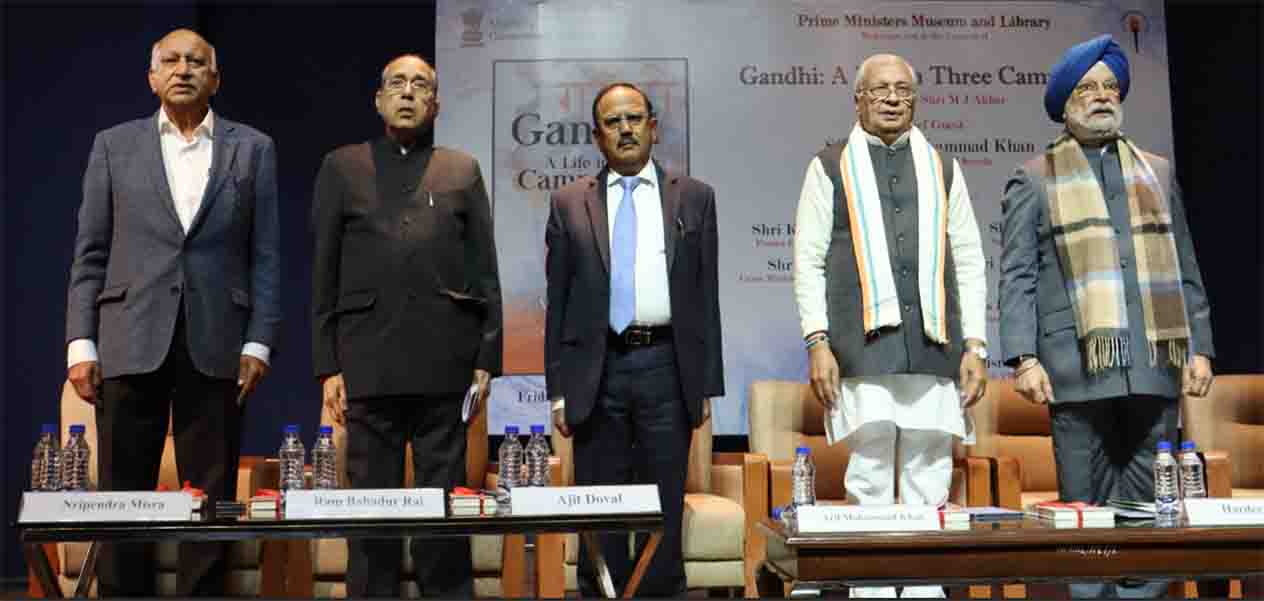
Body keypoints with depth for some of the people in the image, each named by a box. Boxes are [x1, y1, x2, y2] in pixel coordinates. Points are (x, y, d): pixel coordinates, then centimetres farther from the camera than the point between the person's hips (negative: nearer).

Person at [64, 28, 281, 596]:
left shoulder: (252, 148, 9)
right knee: (122, 491, 4)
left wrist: (258, 342, -3)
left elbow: (265, 255, 5)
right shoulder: (114, 145, 11)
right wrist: (81, 343, 0)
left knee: (212, 496, 3)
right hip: (132, 341, 1)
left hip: (215, 343, 0)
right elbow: (90, 253, 8)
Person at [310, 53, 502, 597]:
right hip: (369, 363, 0)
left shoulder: (463, 170, 14)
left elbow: (485, 272, 9)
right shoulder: (341, 168, 13)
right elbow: (323, 274, 9)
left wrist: (486, 359, 1)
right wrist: (327, 366, 1)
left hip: (445, 363, 0)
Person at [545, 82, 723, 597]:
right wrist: (558, 387, 1)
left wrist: (707, 385, 2)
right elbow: (557, 302, 6)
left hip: (667, 367, 0)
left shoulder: (694, 198, 7)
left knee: (665, 508, 7)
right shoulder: (569, 204, 7)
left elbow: (706, 297, 6)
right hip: (596, 369, 0)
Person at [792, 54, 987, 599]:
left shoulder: (942, 168, 20)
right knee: (869, 487, -3)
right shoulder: (830, 167, 12)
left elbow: (969, 262, 16)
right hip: (863, 347, -2)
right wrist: (818, 343, -5)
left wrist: (975, 346, 6)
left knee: (930, 492, 2)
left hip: (934, 349, 3)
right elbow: (807, 260, 5)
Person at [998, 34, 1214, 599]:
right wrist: (1024, 358, -9)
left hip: (1156, 366, 3)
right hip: (1078, 368, -3)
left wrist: (1199, 347, 8)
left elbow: (1185, 271, 18)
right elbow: (1017, 277, 1)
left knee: (1148, 509, 5)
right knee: (1087, 508, 0)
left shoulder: (1157, 172, 20)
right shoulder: (1034, 180, 9)